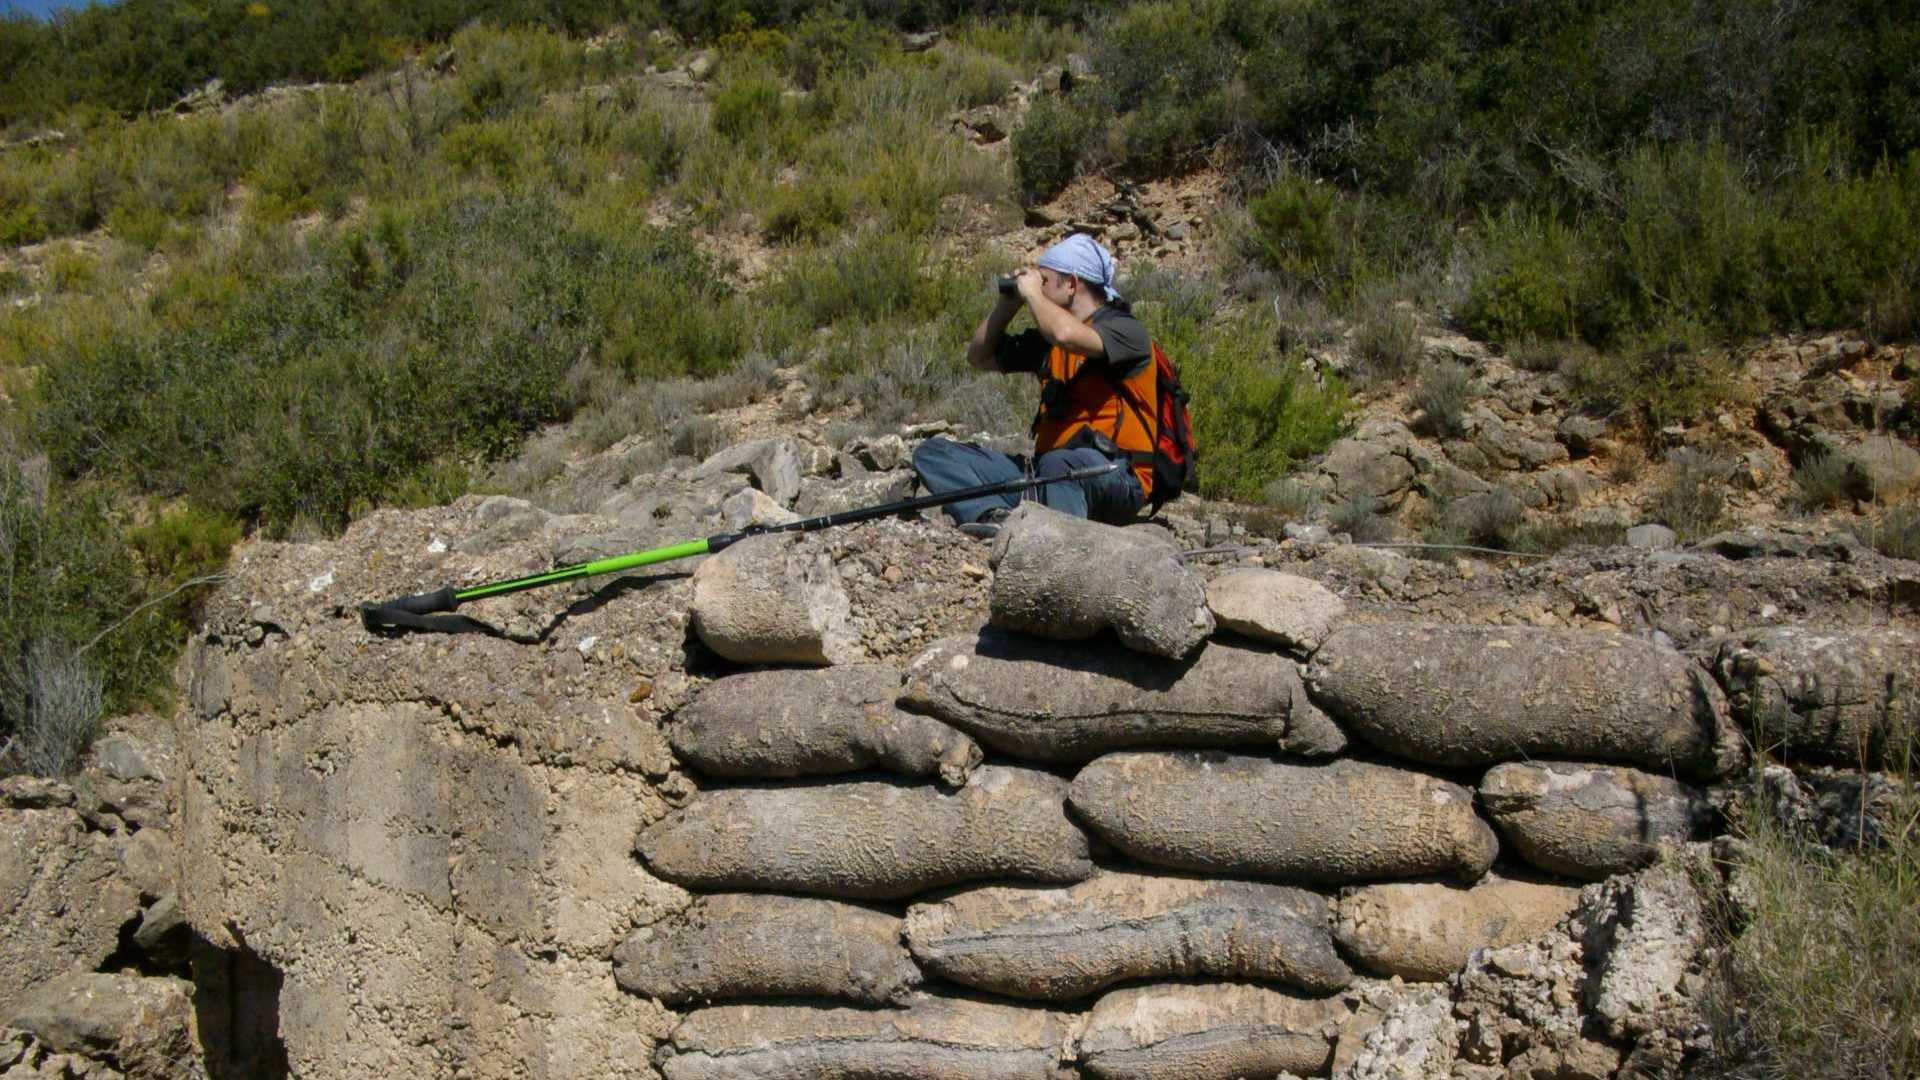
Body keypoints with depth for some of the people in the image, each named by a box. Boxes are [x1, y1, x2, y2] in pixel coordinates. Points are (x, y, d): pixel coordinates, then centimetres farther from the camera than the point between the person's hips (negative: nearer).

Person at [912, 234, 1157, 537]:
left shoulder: (1126, 330, -6)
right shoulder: (1046, 340, 17)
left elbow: (1067, 335, -27)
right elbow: (978, 356, 26)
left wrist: (1032, 292, -9)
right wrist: (1008, 303, 12)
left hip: (1115, 481, -8)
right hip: (1048, 469, 8)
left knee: (1058, 464, -42)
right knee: (933, 453, -3)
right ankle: (997, 515, -30)